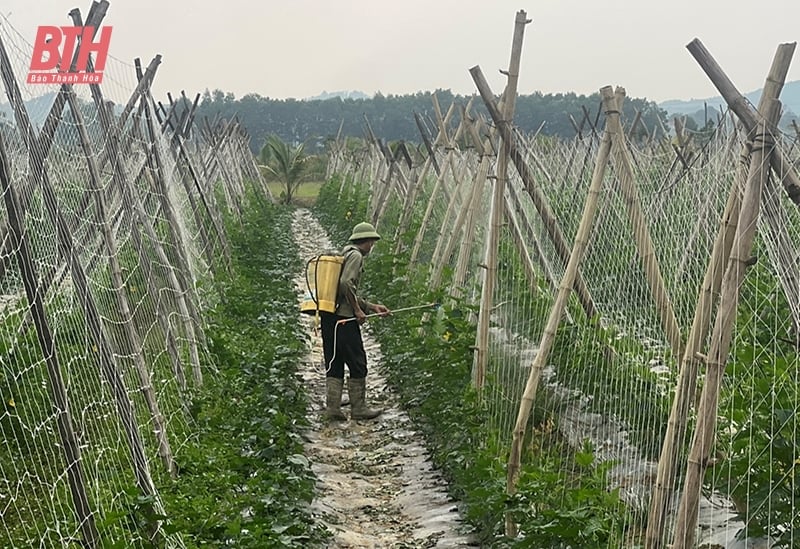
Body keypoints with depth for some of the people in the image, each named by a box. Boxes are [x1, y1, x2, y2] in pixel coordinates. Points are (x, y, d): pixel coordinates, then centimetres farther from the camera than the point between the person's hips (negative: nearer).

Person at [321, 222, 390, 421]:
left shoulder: (344, 254, 23)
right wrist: (357, 309, -13)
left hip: (328, 317, 9)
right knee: (357, 363, 0)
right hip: (344, 318, -9)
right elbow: (346, 283, -22)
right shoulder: (355, 255, -6)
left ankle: (332, 407, 8)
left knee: (334, 363, 10)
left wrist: (371, 307, 25)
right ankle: (358, 408, 6)